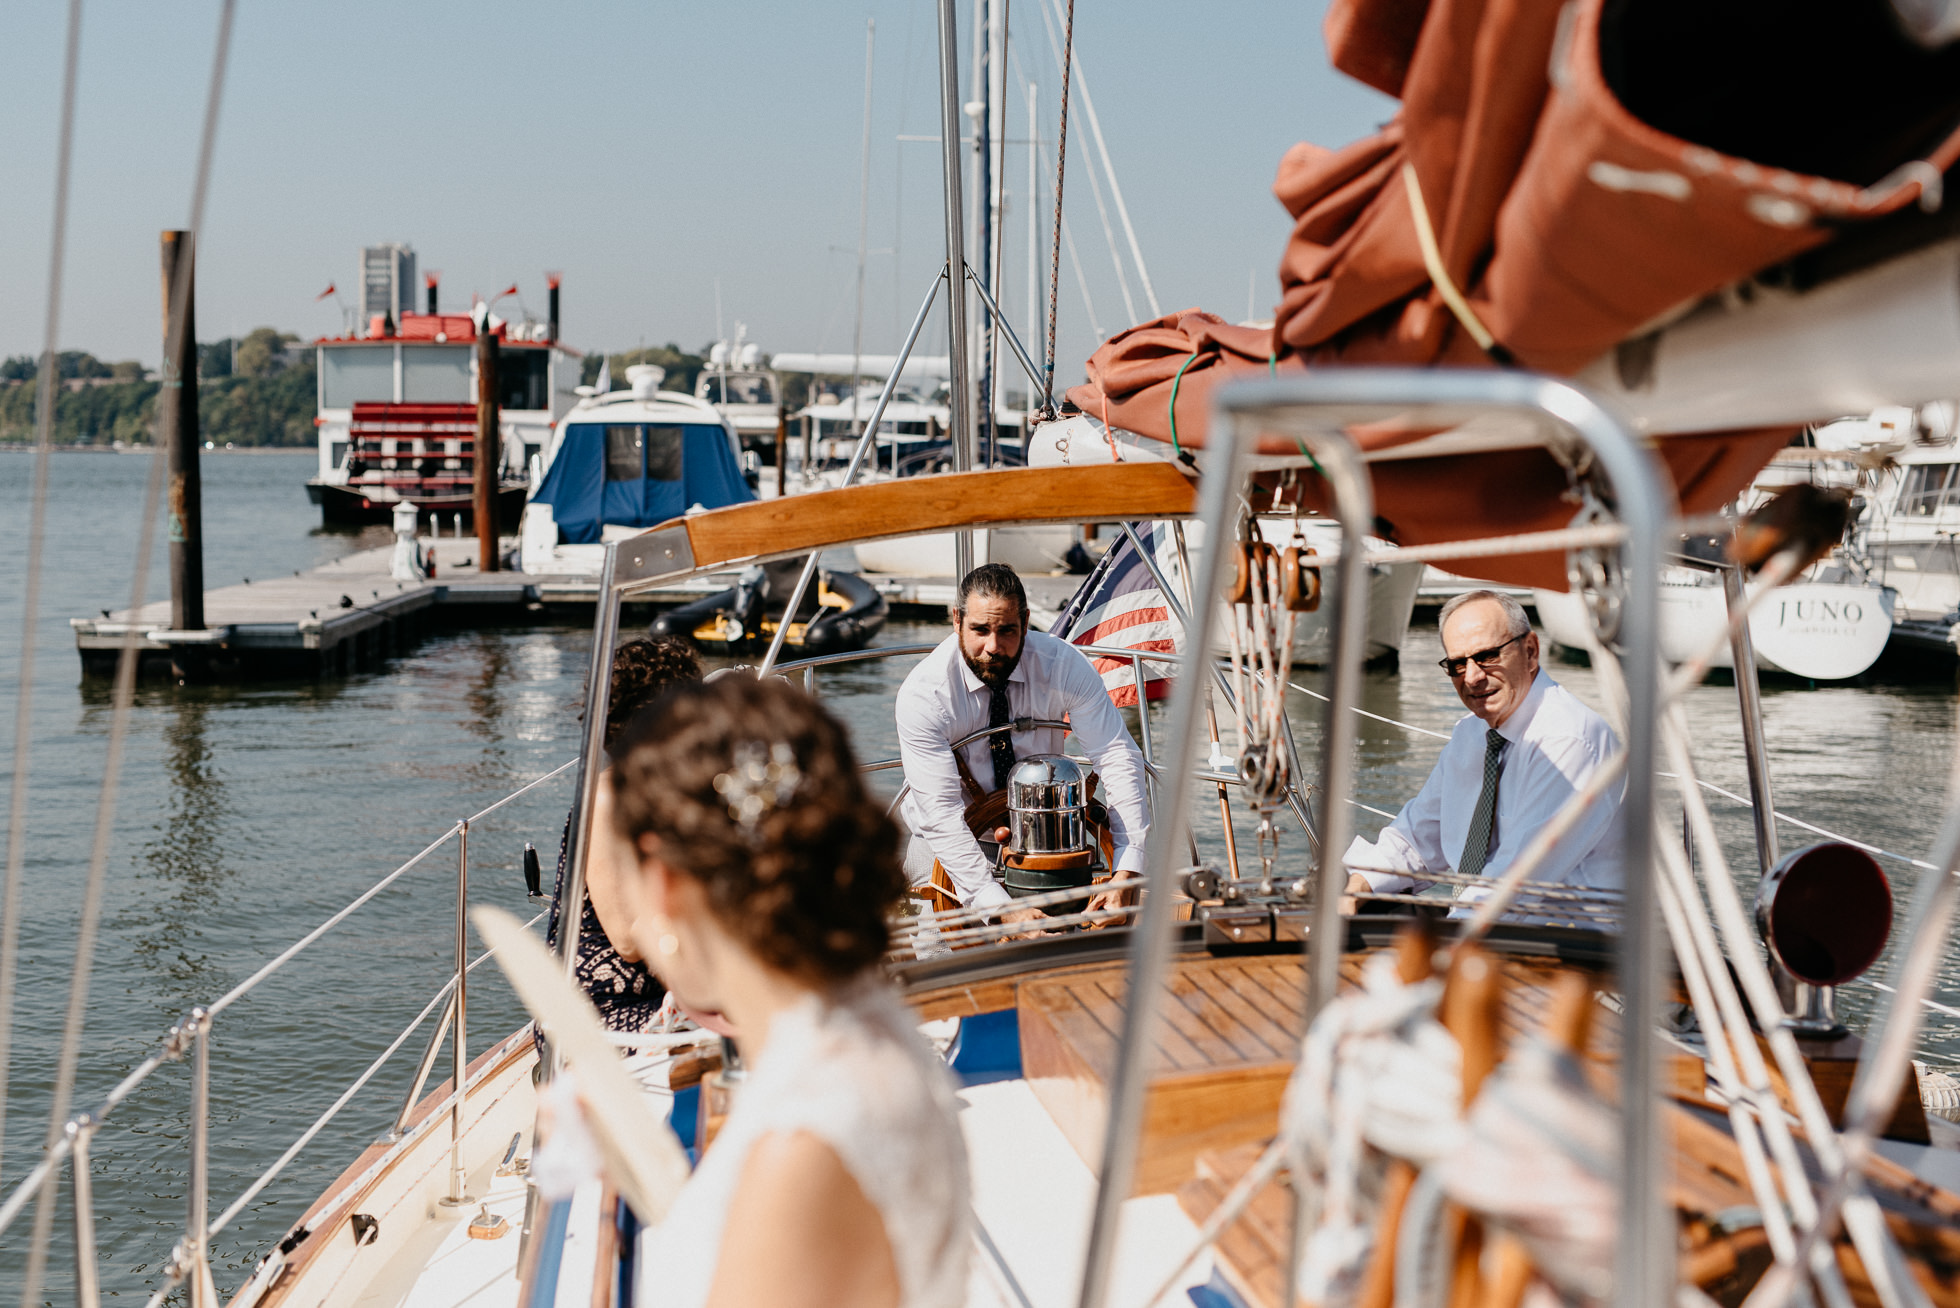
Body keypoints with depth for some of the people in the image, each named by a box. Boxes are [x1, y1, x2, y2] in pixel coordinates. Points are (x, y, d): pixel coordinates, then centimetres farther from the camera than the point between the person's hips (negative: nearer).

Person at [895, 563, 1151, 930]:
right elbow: (939, 812, -29)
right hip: (952, 839, -2)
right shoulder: (922, 693, -24)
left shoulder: (1065, 665, -17)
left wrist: (1128, 873, -34)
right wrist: (1003, 907, -40)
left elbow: (1118, 757, -20)